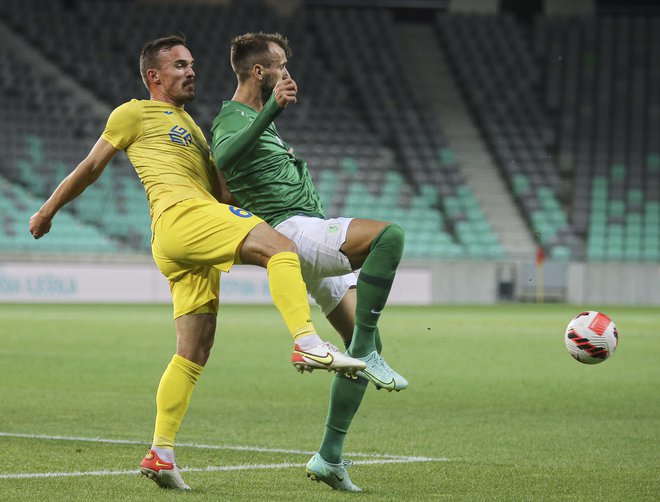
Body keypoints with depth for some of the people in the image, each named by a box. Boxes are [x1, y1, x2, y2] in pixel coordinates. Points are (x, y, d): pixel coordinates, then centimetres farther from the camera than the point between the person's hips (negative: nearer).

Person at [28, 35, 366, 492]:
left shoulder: (191, 127, 35)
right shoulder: (135, 114, 11)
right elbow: (91, 167, 15)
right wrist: (49, 209, 19)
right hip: (180, 213, -9)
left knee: (194, 354, 4)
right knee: (281, 248, -26)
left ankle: (161, 454, 4)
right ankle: (308, 343, -41)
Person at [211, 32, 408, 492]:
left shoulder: (258, 118, 24)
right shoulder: (232, 120, -9)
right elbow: (224, 159, -35)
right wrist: (272, 109, -43)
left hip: (317, 239, 10)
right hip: (293, 232, -10)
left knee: (363, 345, 5)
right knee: (389, 234, -32)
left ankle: (330, 457, 6)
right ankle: (367, 352, -29)